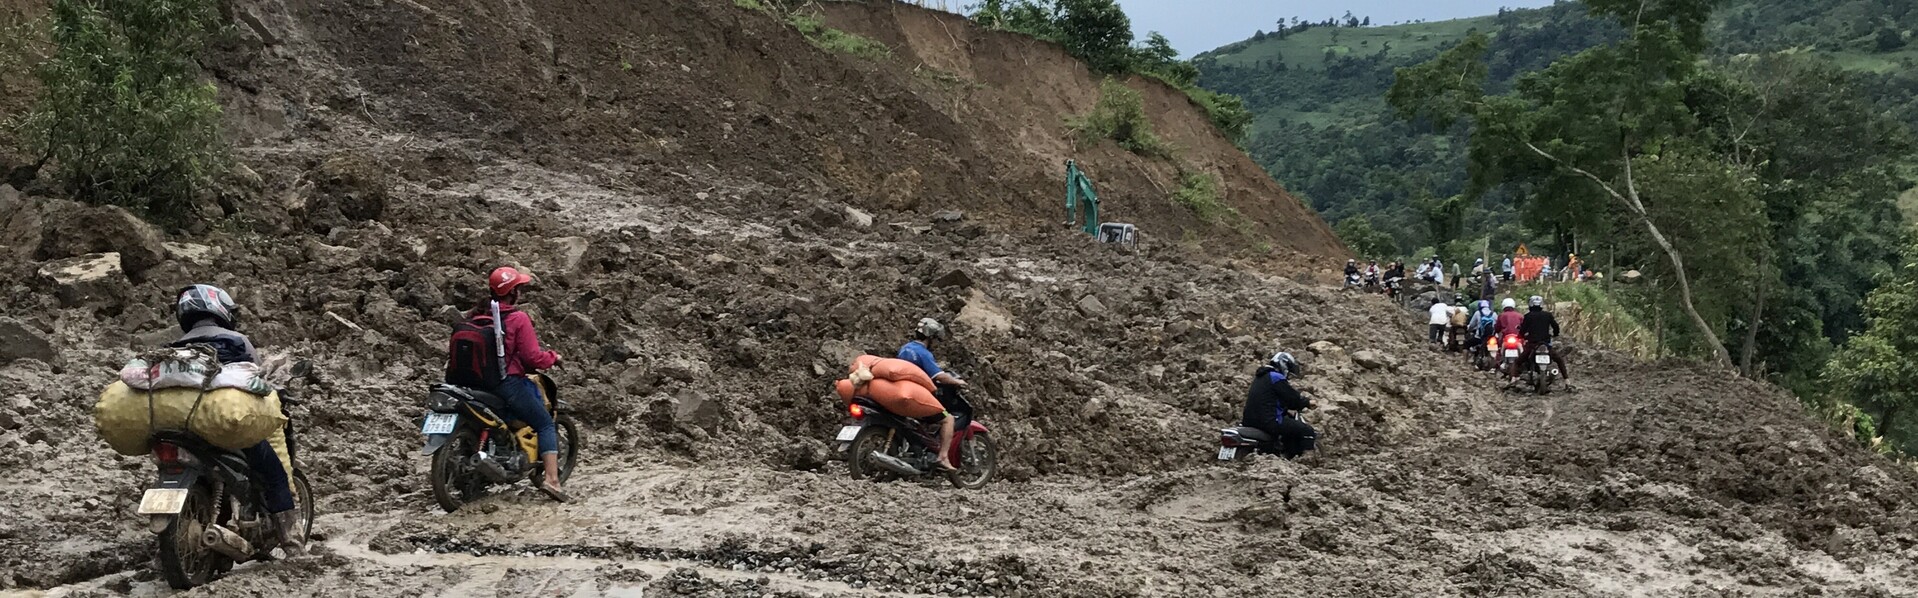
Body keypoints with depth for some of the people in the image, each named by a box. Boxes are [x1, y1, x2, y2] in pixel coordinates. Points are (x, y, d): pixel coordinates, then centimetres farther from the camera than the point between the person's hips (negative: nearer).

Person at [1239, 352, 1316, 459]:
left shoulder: (1260, 377, 21)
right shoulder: (1277, 378, -8)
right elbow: (1293, 398, -8)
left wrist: (1287, 410, 34)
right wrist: (1308, 402, 11)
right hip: (1269, 422, -10)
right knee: (1307, 431, -6)